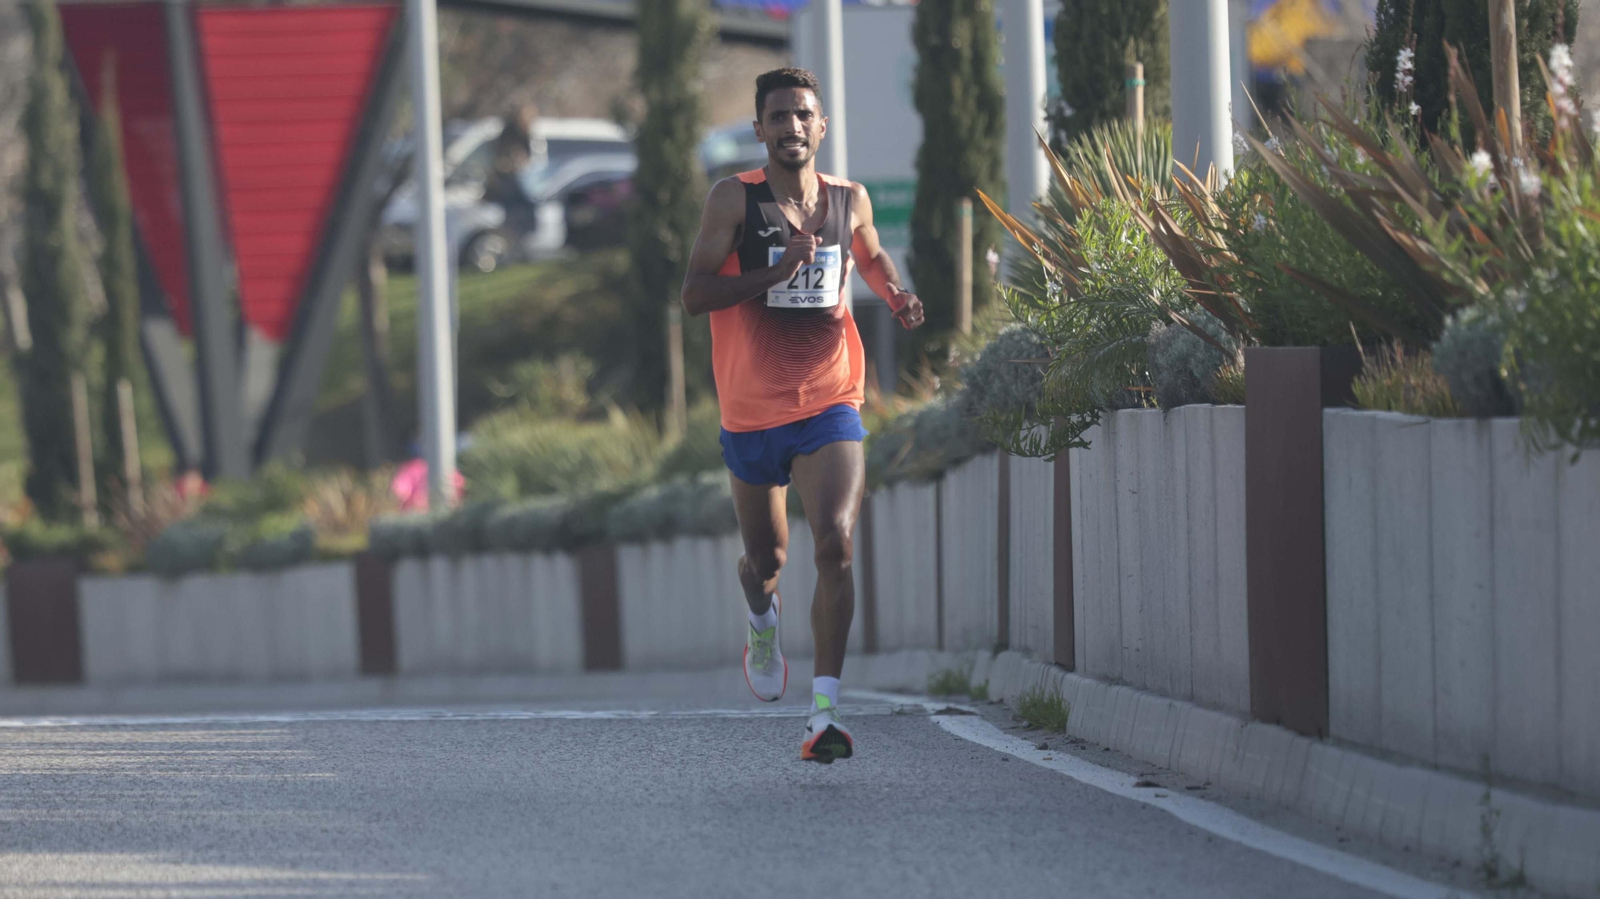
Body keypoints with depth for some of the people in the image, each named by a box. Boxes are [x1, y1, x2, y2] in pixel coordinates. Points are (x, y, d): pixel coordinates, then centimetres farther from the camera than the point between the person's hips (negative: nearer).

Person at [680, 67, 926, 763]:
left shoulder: (849, 201, 4)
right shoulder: (736, 199, -6)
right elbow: (694, 294, -14)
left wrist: (897, 296, 6)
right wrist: (777, 272, -25)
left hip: (829, 406, 1)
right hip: (753, 411, -1)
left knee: (835, 543, -20)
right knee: (767, 558, 14)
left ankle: (825, 711, -21)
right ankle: (764, 618, 52)